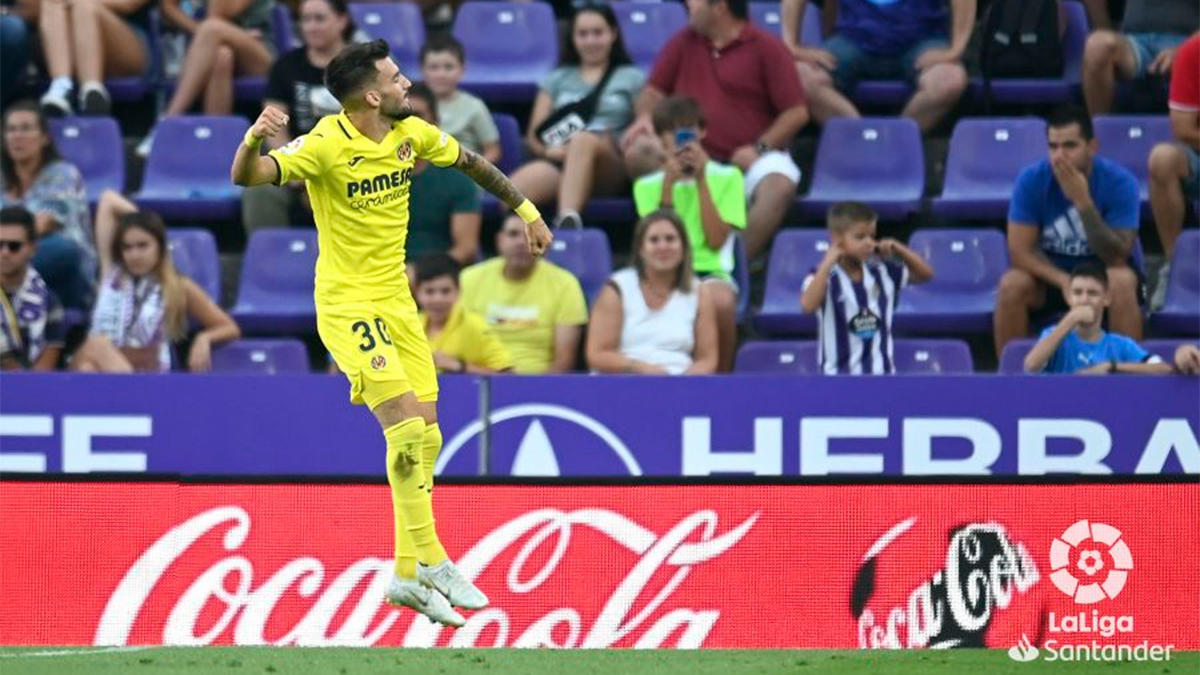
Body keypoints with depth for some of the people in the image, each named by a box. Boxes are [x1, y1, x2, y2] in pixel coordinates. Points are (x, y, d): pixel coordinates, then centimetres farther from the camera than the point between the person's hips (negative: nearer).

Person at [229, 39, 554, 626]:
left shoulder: (412, 134, 1)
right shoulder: (325, 145, -18)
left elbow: (472, 163, 20)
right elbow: (247, 177, -30)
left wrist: (526, 211, 23)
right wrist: (253, 140, -51)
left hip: (398, 302, 7)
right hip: (348, 306, -7)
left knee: (425, 437, 4)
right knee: (405, 423, -19)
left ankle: (409, 575, 11)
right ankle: (430, 561, -12)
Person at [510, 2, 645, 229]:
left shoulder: (632, 78, 21)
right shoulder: (557, 79, 27)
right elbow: (534, 136, 19)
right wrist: (549, 150, -4)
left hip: (612, 167, -2)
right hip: (558, 161, 2)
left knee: (583, 140, -41)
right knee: (515, 190, -34)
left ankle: (568, 221, -59)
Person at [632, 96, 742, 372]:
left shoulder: (727, 177, 8)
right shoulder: (648, 185, 12)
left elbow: (716, 241, -3)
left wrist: (701, 180, -5)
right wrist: (668, 185, -7)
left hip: (711, 272, -1)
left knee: (720, 301, -38)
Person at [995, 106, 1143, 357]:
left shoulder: (1119, 182, -20)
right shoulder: (1031, 180, -15)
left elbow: (1117, 258, -27)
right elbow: (1020, 251, -15)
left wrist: (1083, 202, -38)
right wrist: (1064, 281, -31)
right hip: (1050, 272, 2)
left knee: (1122, 282, -34)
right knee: (1012, 284, -28)